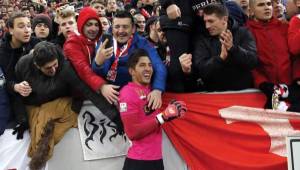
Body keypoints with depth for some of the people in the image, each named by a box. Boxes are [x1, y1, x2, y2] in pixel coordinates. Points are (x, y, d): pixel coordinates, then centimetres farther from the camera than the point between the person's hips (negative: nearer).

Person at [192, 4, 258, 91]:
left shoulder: (243, 33, 2)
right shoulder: (202, 39, 2)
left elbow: (253, 61, -10)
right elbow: (200, 70, -8)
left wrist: (232, 48, -23)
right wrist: (221, 58, -22)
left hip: (242, 91, 0)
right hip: (214, 92, 1)